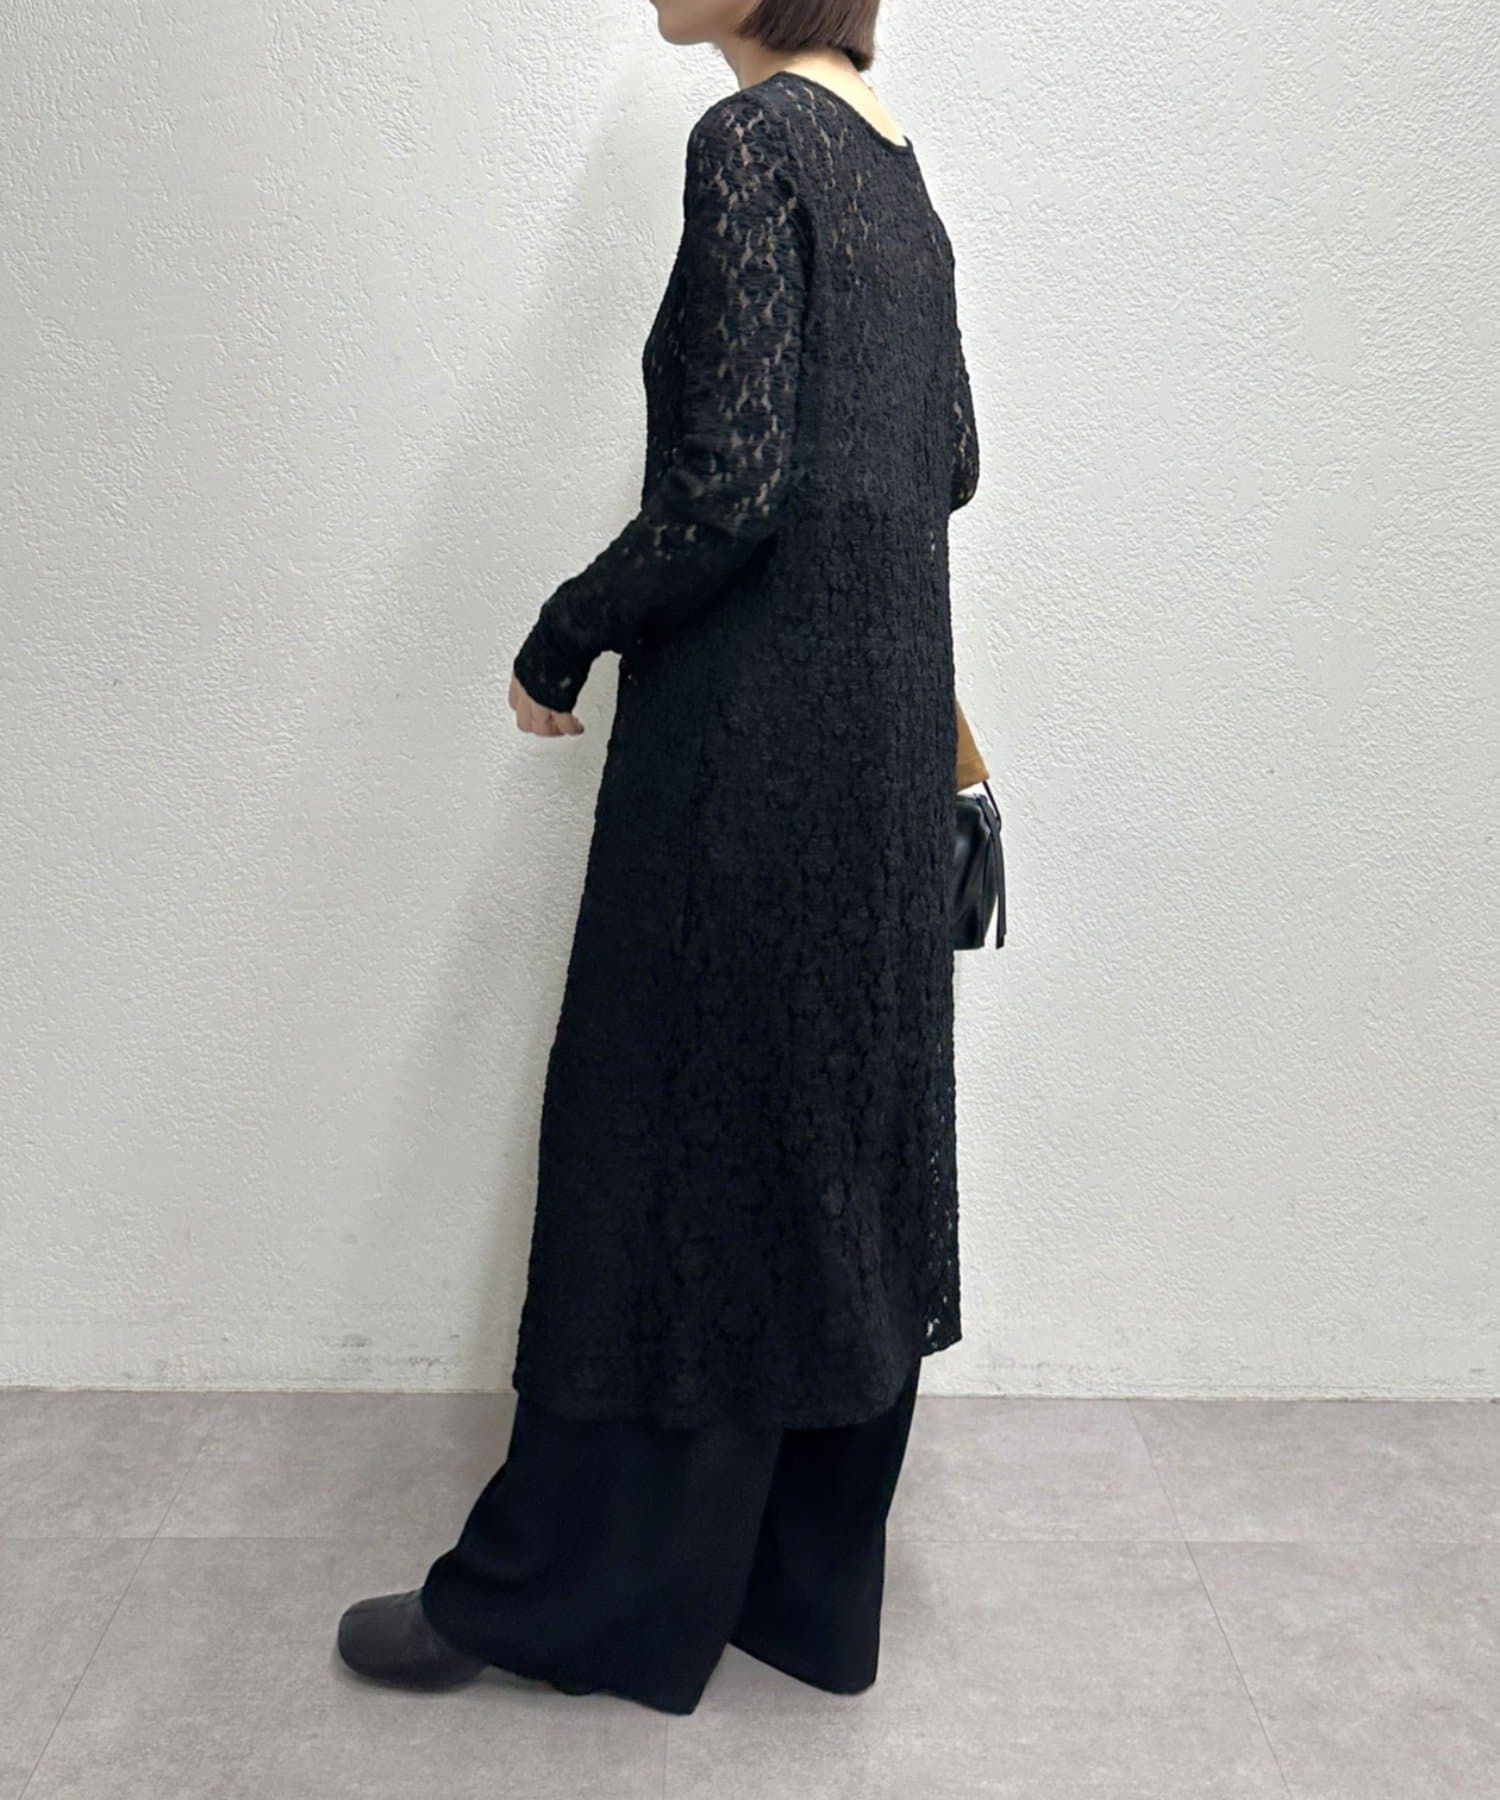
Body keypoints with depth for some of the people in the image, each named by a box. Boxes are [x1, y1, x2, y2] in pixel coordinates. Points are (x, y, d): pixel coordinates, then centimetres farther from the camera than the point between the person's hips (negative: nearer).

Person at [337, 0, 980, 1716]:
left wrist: (562, 639, -7)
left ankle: (551, 1585, 19)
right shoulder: (895, 163, 16)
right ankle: (806, 1574, 28)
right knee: (836, 1128, 13)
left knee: (674, 1128, 0)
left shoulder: (753, 139, -10)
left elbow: (734, 481, -19)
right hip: (887, 704, 9)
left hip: (752, 726, -9)